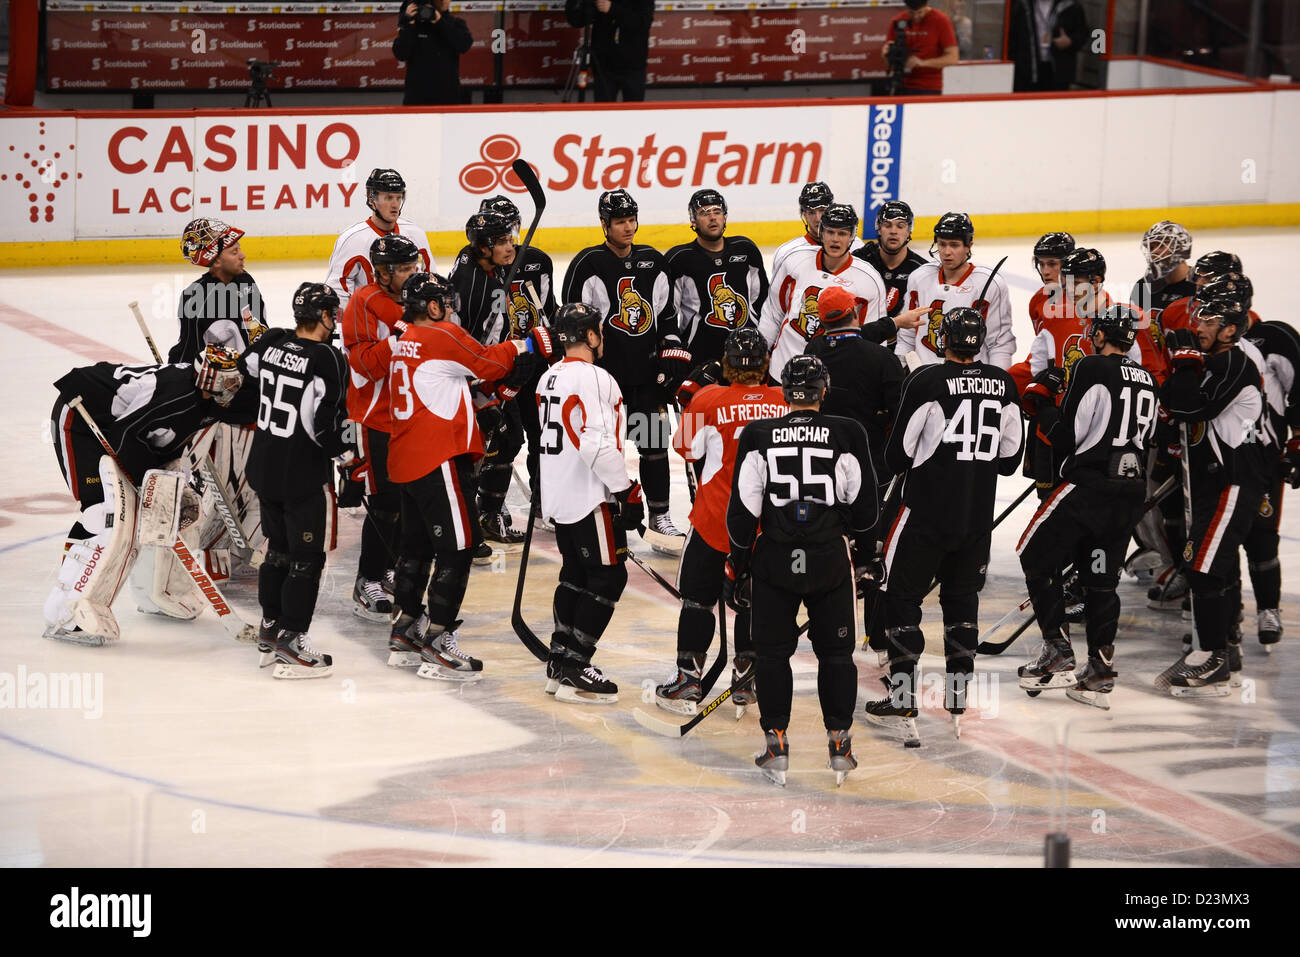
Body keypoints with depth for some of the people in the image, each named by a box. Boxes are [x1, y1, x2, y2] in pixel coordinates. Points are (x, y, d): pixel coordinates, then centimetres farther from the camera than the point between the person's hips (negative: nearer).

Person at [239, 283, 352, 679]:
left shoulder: (270, 343, 0)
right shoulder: (327, 359, -20)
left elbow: (243, 371, 17)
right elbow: (327, 422, -22)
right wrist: (345, 453, -4)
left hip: (264, 466, 7)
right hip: (304, 475, -7)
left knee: (279, 548, 21)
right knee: (307, 558, 1)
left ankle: (270, 631, 30)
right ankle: (291, 646, 1)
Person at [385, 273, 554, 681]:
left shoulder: (402, 343, 15)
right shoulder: (443, 337, -11)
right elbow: (487, 363, -3)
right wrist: (527, 344, 13)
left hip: (404, 461, 9)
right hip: (439, 460, -9)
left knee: (417, 545, 18)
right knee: (457, 547, -6)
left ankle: (406, 632, 26)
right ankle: (437, 646, -7)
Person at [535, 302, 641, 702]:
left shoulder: (550, 378, 12)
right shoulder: (593, 378, -18)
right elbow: (597, 445, -26)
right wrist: (627, 490, -18)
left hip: (558, 496, 10)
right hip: (590, 499, -10)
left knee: (576, 574, 18)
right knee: (607, 577, -3)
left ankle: (559, 662, 20)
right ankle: (574, 670, -6)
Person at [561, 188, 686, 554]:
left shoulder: (653, 262, 9)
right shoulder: (588, 265, -8)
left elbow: (668, 313, 16)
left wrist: (673, 354, 8)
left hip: (647, 373, 4)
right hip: (605, 371, -4)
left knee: (655, 444, 5)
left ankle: (660, 519, 12)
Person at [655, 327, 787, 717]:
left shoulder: (709, 400, -13)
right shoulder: (785, 402, -6)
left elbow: (686, 448, 1)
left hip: (716, 518, -2)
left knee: (698, 595, 9)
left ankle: (688, 683, 9)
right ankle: (745, 682, 19)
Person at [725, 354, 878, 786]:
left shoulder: (757, 437, -2)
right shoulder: (846, 435, -4)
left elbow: (743, 510, -2)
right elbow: (863, 504, 2)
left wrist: (736, 567, 7)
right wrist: (863, 556, 17)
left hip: (773, 560, 0)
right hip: (831, 560, 0)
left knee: (772, 653, 10)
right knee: (836, 652, 12)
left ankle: (775, 746, 7)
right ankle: (839, 745, 13)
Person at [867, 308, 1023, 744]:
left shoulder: (927, 380, -13)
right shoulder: (1003, 385, 1)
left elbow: (898, 454, -10)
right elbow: (1009, 458, 9)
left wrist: (896, 465, 12)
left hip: (927, 512, -5)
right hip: (978, 518, 5)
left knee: (902, 598, 5)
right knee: (962, 602, 16)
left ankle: (902, 706, 2)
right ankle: (957, 706, 17)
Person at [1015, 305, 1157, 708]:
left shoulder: (1091, 368, -10)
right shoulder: (1146, 380, 13)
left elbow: (1066, 436, -12)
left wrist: (1040, 403, 4)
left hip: (1090, 485, -7)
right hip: (1132, 492, 7)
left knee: (1037, 556, 6)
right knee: (1100, 577, 13)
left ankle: (1058, 655, 0)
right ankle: (1099, 675, 9)